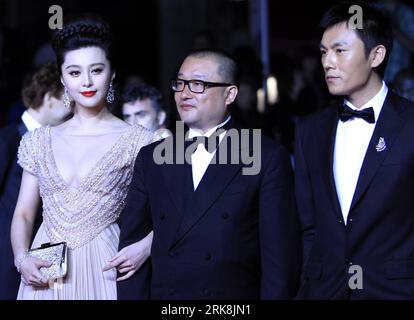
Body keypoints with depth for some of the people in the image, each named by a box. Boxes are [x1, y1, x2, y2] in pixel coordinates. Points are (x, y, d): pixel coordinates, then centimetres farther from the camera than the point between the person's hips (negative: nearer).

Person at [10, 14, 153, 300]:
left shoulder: (136, 140, -1)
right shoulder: (41, 142, 9)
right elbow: (24, 214, 11)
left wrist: (145, 246, -20)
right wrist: (22, 259, -7)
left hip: (102, 272, -3)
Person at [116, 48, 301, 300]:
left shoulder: (268, 159, -3)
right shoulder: (151, 158, 8)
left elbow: (280, 257, -7)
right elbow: (132, 244, 5)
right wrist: (132, 296, -5)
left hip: (236, 298, -3)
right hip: (162, 295, 3)